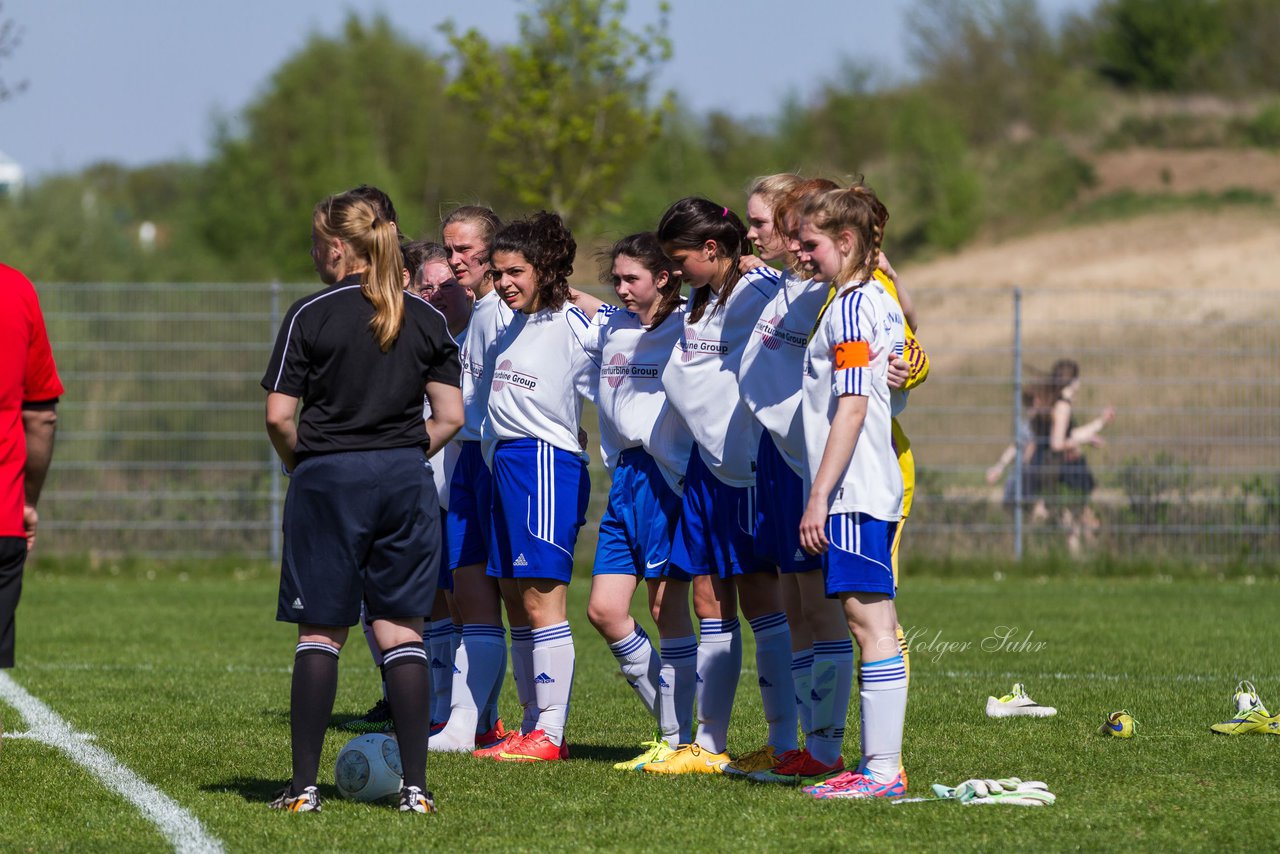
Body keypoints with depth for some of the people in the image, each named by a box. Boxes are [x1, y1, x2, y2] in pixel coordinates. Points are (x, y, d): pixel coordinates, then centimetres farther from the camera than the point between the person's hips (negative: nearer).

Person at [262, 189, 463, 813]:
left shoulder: (311, 315, -5)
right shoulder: (424, 318, 6)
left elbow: (278, 416, -8)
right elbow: (450, 416, 4)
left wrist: (301, 463, 9)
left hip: (327, 480, -3)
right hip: (406, 481, 3)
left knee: (320, 632, 4)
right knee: (401, 630, 6)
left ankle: (304, 785, 3)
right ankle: (415, 785, 0)